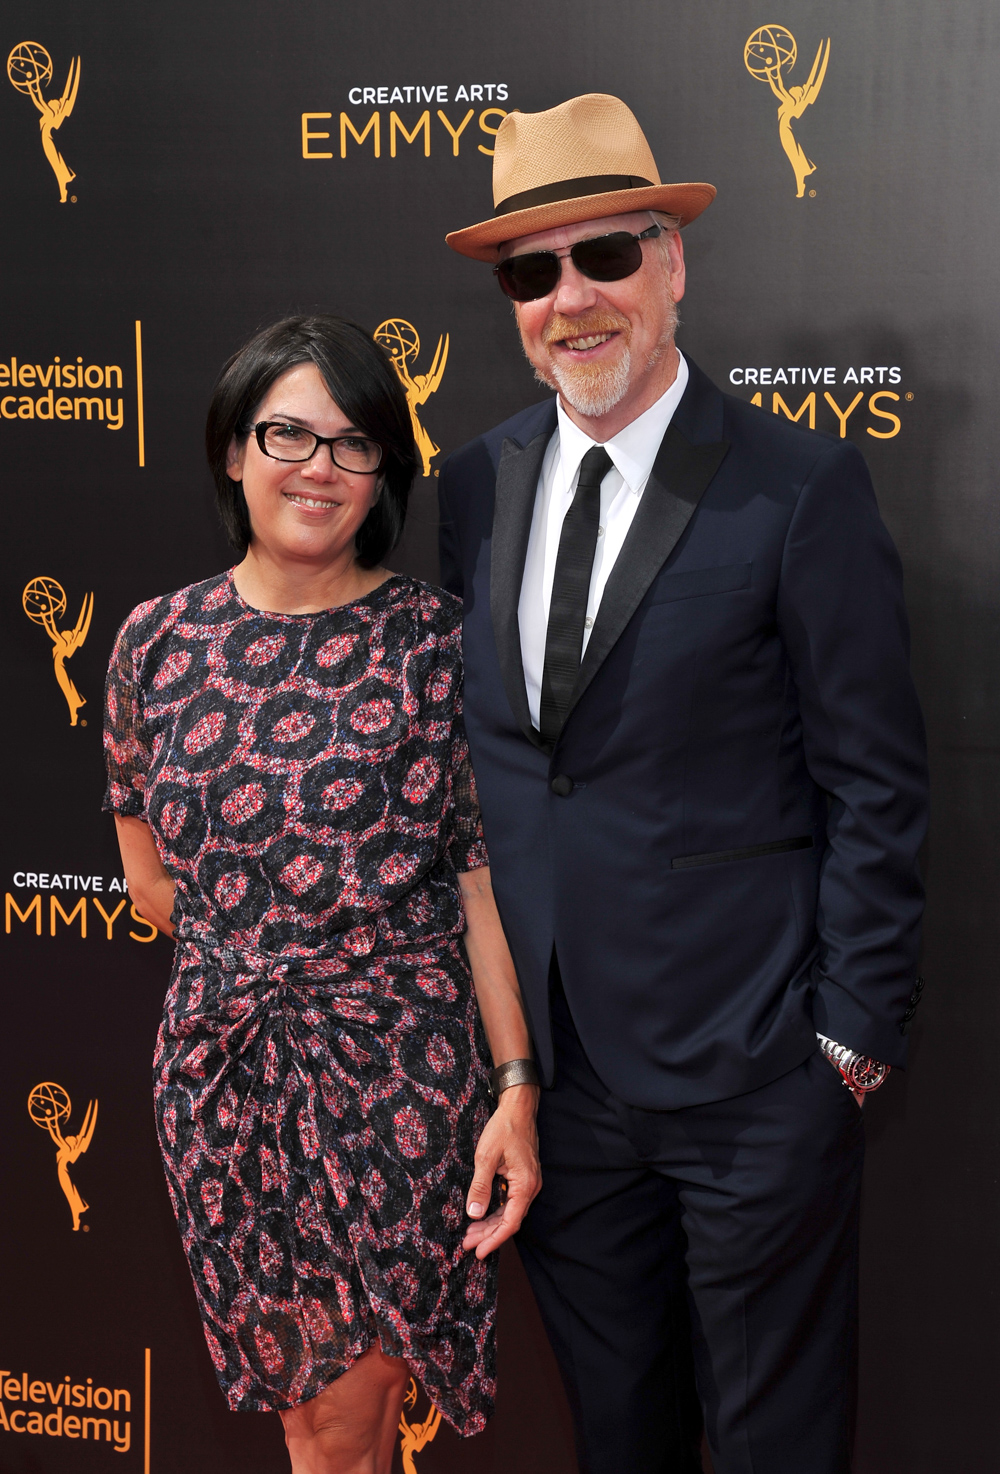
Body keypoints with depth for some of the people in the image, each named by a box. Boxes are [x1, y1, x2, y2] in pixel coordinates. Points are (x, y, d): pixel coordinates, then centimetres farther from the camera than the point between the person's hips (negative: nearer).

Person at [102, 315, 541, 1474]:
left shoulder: (433, 638, -6)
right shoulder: (157, 639, 2)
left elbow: (482, 871, -7)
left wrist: (518, 1084, -11)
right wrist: (252, 950, 7)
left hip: (396, 1065, -3)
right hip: (222, 1065, 3)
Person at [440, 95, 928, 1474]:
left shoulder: (803, 487, -11)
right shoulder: (476, 485, 5)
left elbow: (874, 784, -9)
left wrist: (856, 1035, -11)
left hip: (751, 1066, -4)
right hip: (549, 1058, 5)